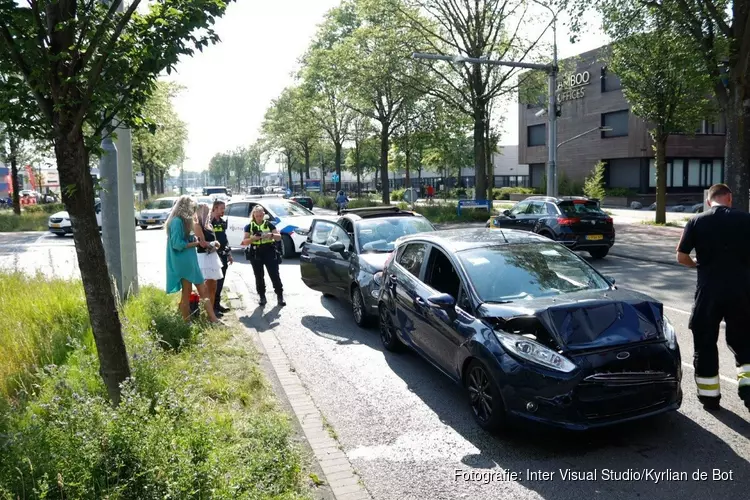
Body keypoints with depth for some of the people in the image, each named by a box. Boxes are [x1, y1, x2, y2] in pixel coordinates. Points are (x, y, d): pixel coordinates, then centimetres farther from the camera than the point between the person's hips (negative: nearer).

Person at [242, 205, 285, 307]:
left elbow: (279, 237, 1)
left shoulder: (269, 225, 6)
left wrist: (271, 234, -20)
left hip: (269, 253, -1)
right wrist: (253, 238, -18)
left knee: (274, 275, -4)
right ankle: (262, 297, 14)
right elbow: (245, 242, 2)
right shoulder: (249, 227, 7)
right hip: (256, 254, 1)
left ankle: (280, 296, 2)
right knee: (259, 276, 5)